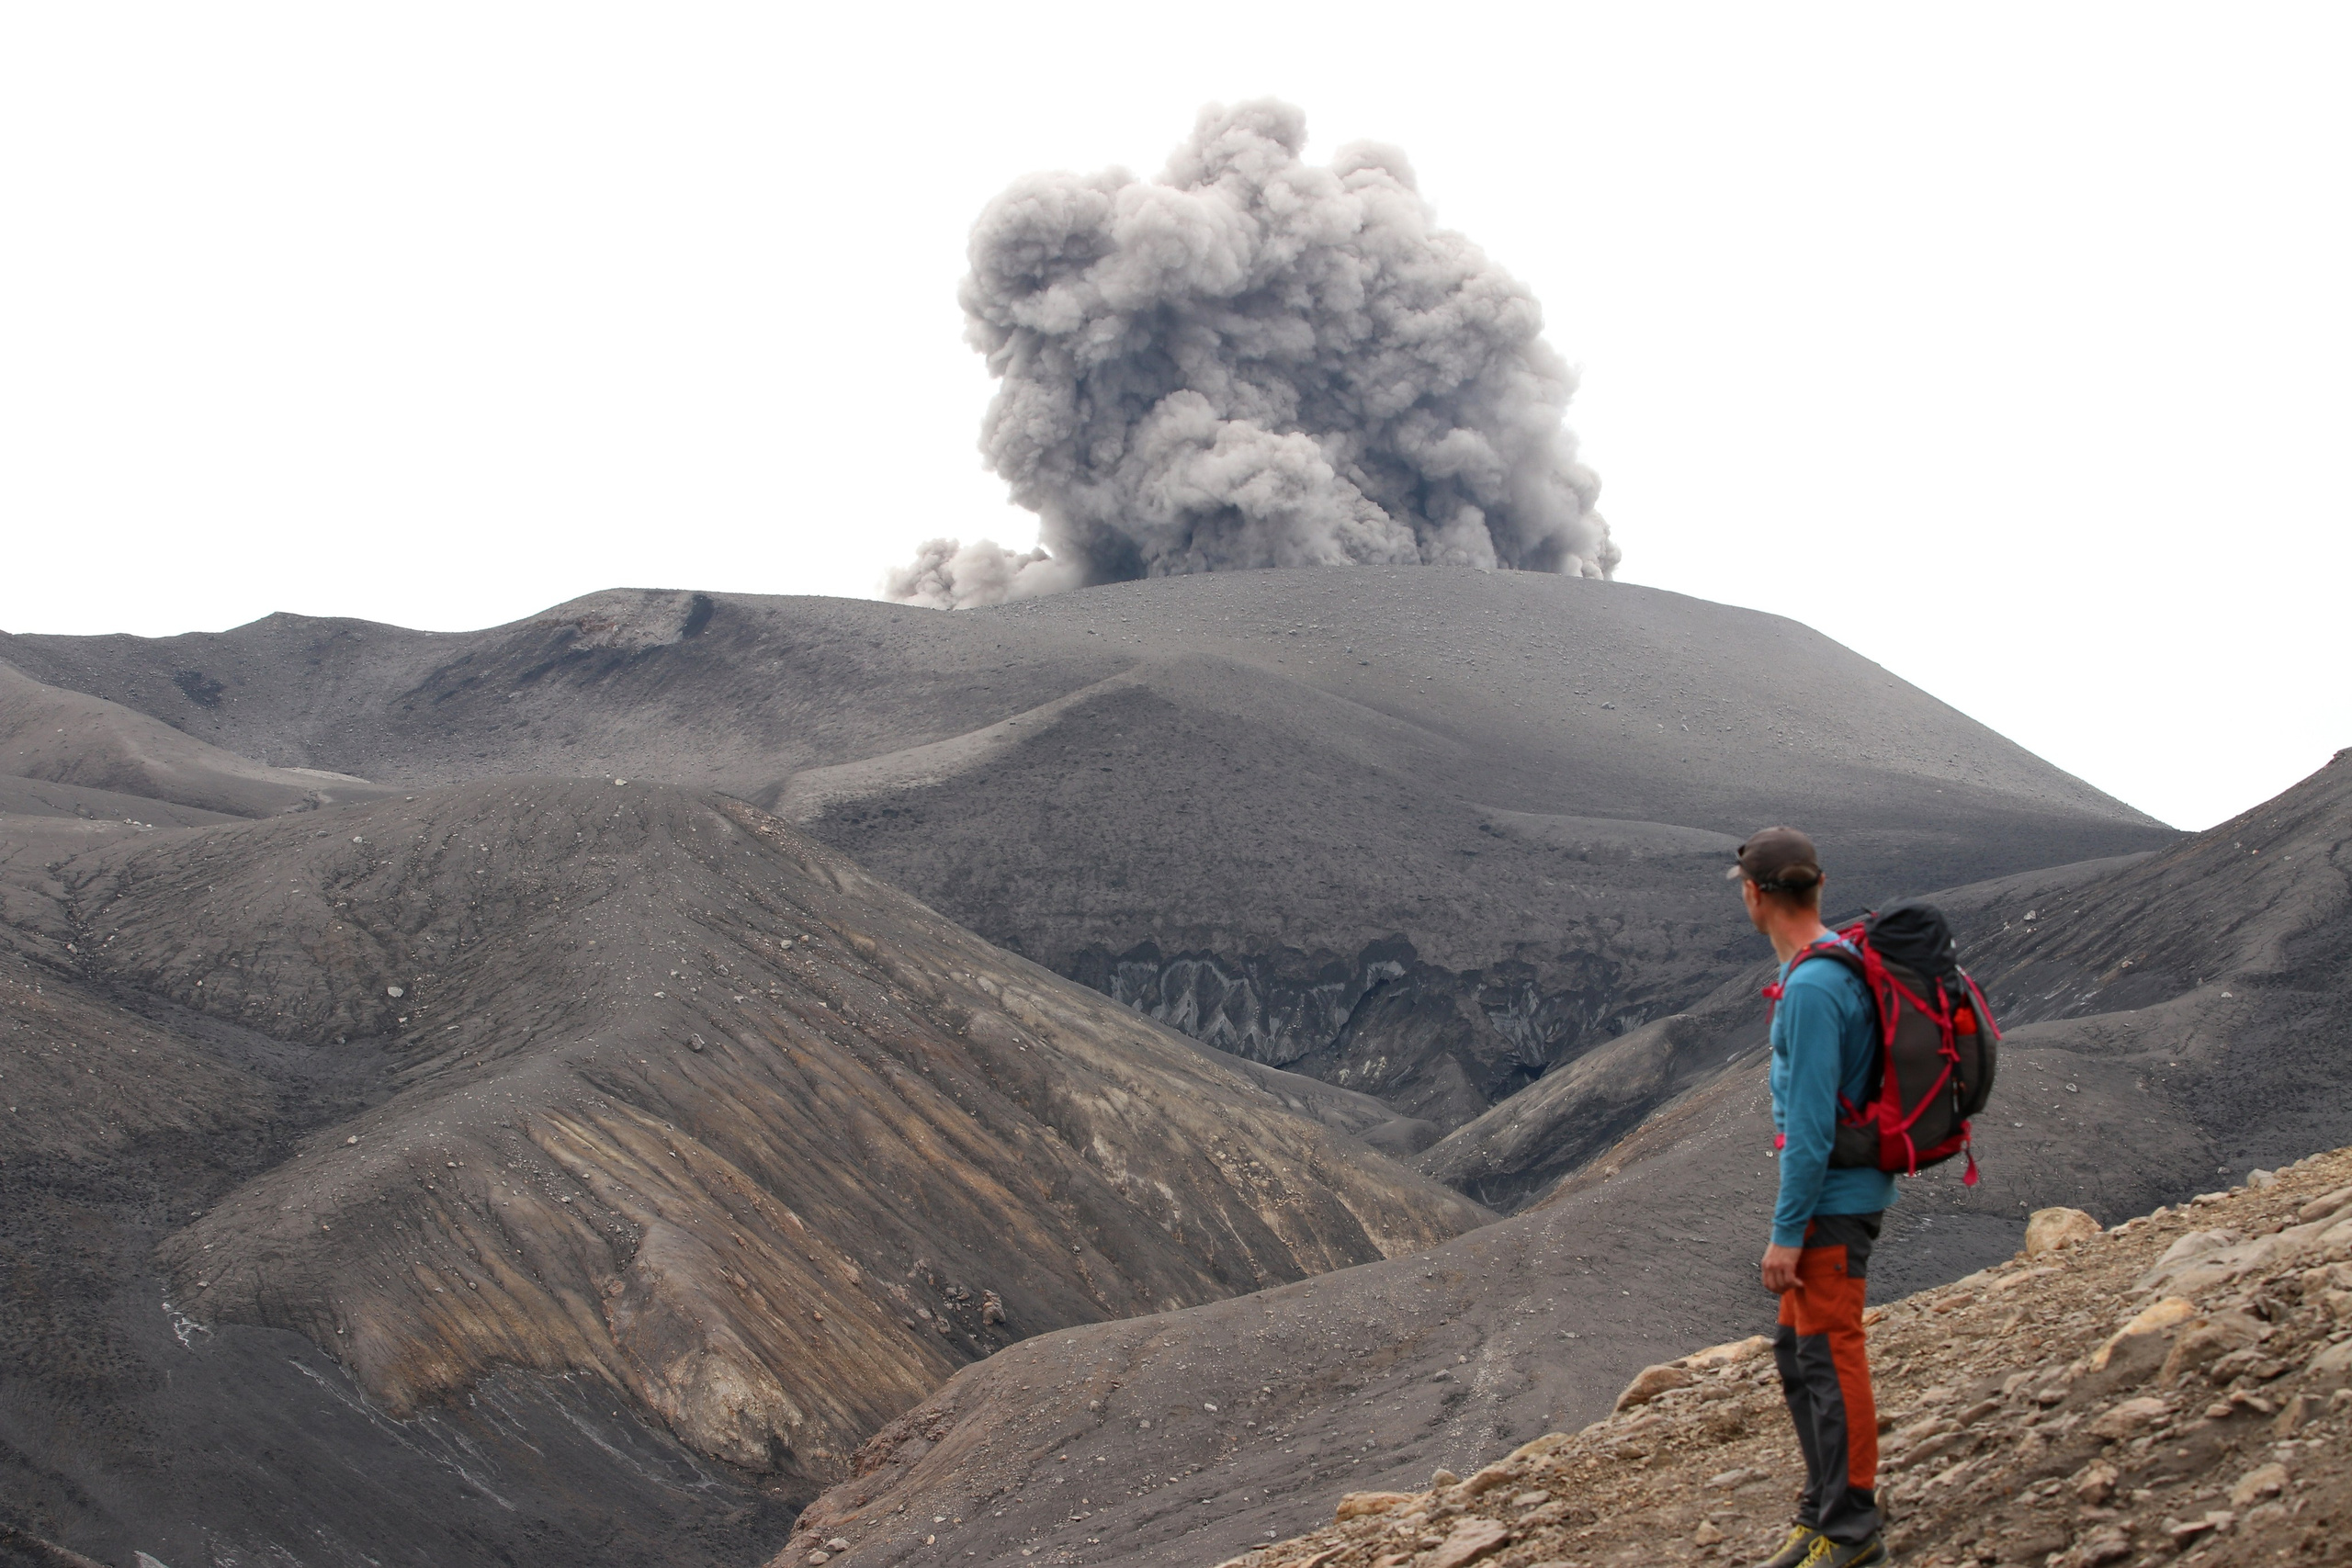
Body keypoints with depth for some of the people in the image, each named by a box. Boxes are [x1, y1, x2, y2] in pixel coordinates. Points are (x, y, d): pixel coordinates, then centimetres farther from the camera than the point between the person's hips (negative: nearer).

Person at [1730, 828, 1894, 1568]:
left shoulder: (1811, 990, -23)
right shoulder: (1841, 963, 9)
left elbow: (1810, 1124, -23)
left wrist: (1786, 1233, -18)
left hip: (1832, 1204, -10)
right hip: (1835, 1195, 10)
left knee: (1830, 1356, -2)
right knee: (1796, 1352, 16)